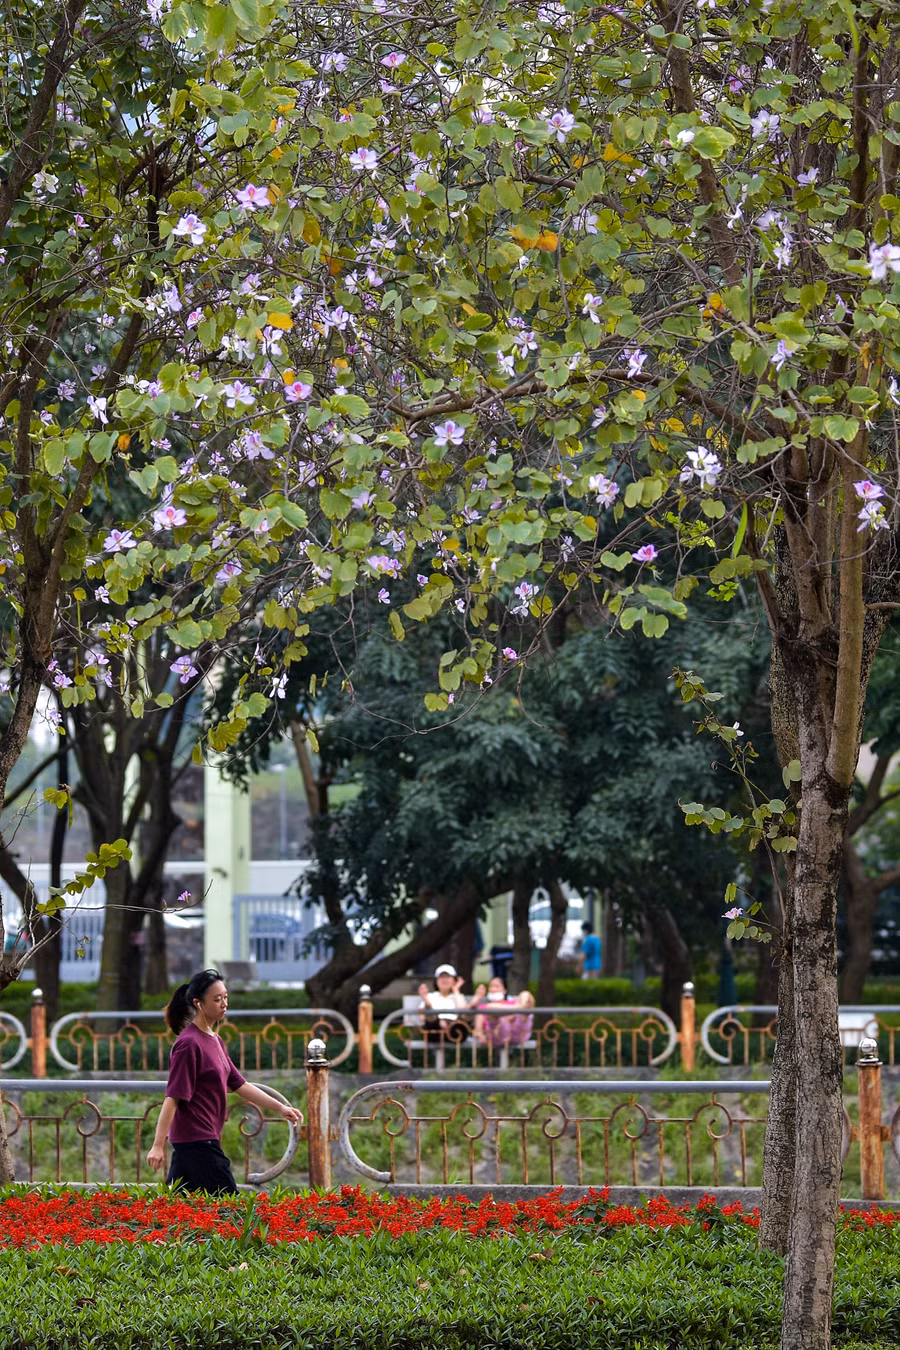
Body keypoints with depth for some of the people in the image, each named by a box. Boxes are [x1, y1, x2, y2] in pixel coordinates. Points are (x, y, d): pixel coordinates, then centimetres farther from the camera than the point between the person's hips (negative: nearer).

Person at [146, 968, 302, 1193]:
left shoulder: (215, 1041, 15)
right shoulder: (189, 1043, -14)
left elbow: (239, 1085, 18)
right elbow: (173, 1098, -17)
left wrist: (280, 1108, 13)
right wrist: (158, 1146, -19)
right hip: (196, 1141, -9)